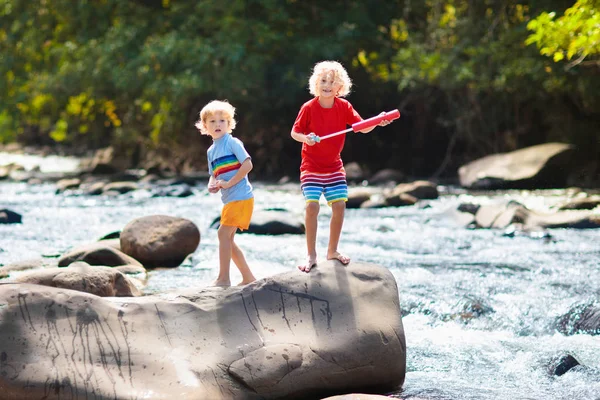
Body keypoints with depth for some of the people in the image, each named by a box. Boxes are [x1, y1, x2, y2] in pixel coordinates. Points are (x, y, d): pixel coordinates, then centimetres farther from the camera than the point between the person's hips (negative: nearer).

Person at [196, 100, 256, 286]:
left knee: (224, 233, -14)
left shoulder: (232, 143, -8)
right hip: (229, 199, 9)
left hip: (240, 197, -9)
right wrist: (212, 185, -2)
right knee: (228, 239, 11)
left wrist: (229, 183, -18)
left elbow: (247, 165, -18)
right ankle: (248, 278, 19)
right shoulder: (211, 151, 15)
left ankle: (223, 278, -10)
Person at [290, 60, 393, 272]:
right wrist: (305, 138, -27)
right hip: (311, 166, -4)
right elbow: (295, 132, -5)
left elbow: (362, 127, -4)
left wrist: (377, 122, -24)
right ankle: (311, 255, -5)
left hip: (334, 166, 4)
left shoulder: (344, 106, -3)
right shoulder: (309, 108, -11)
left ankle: (332, 251, 16)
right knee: (312, 206, -14)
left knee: (339, 205, -2)